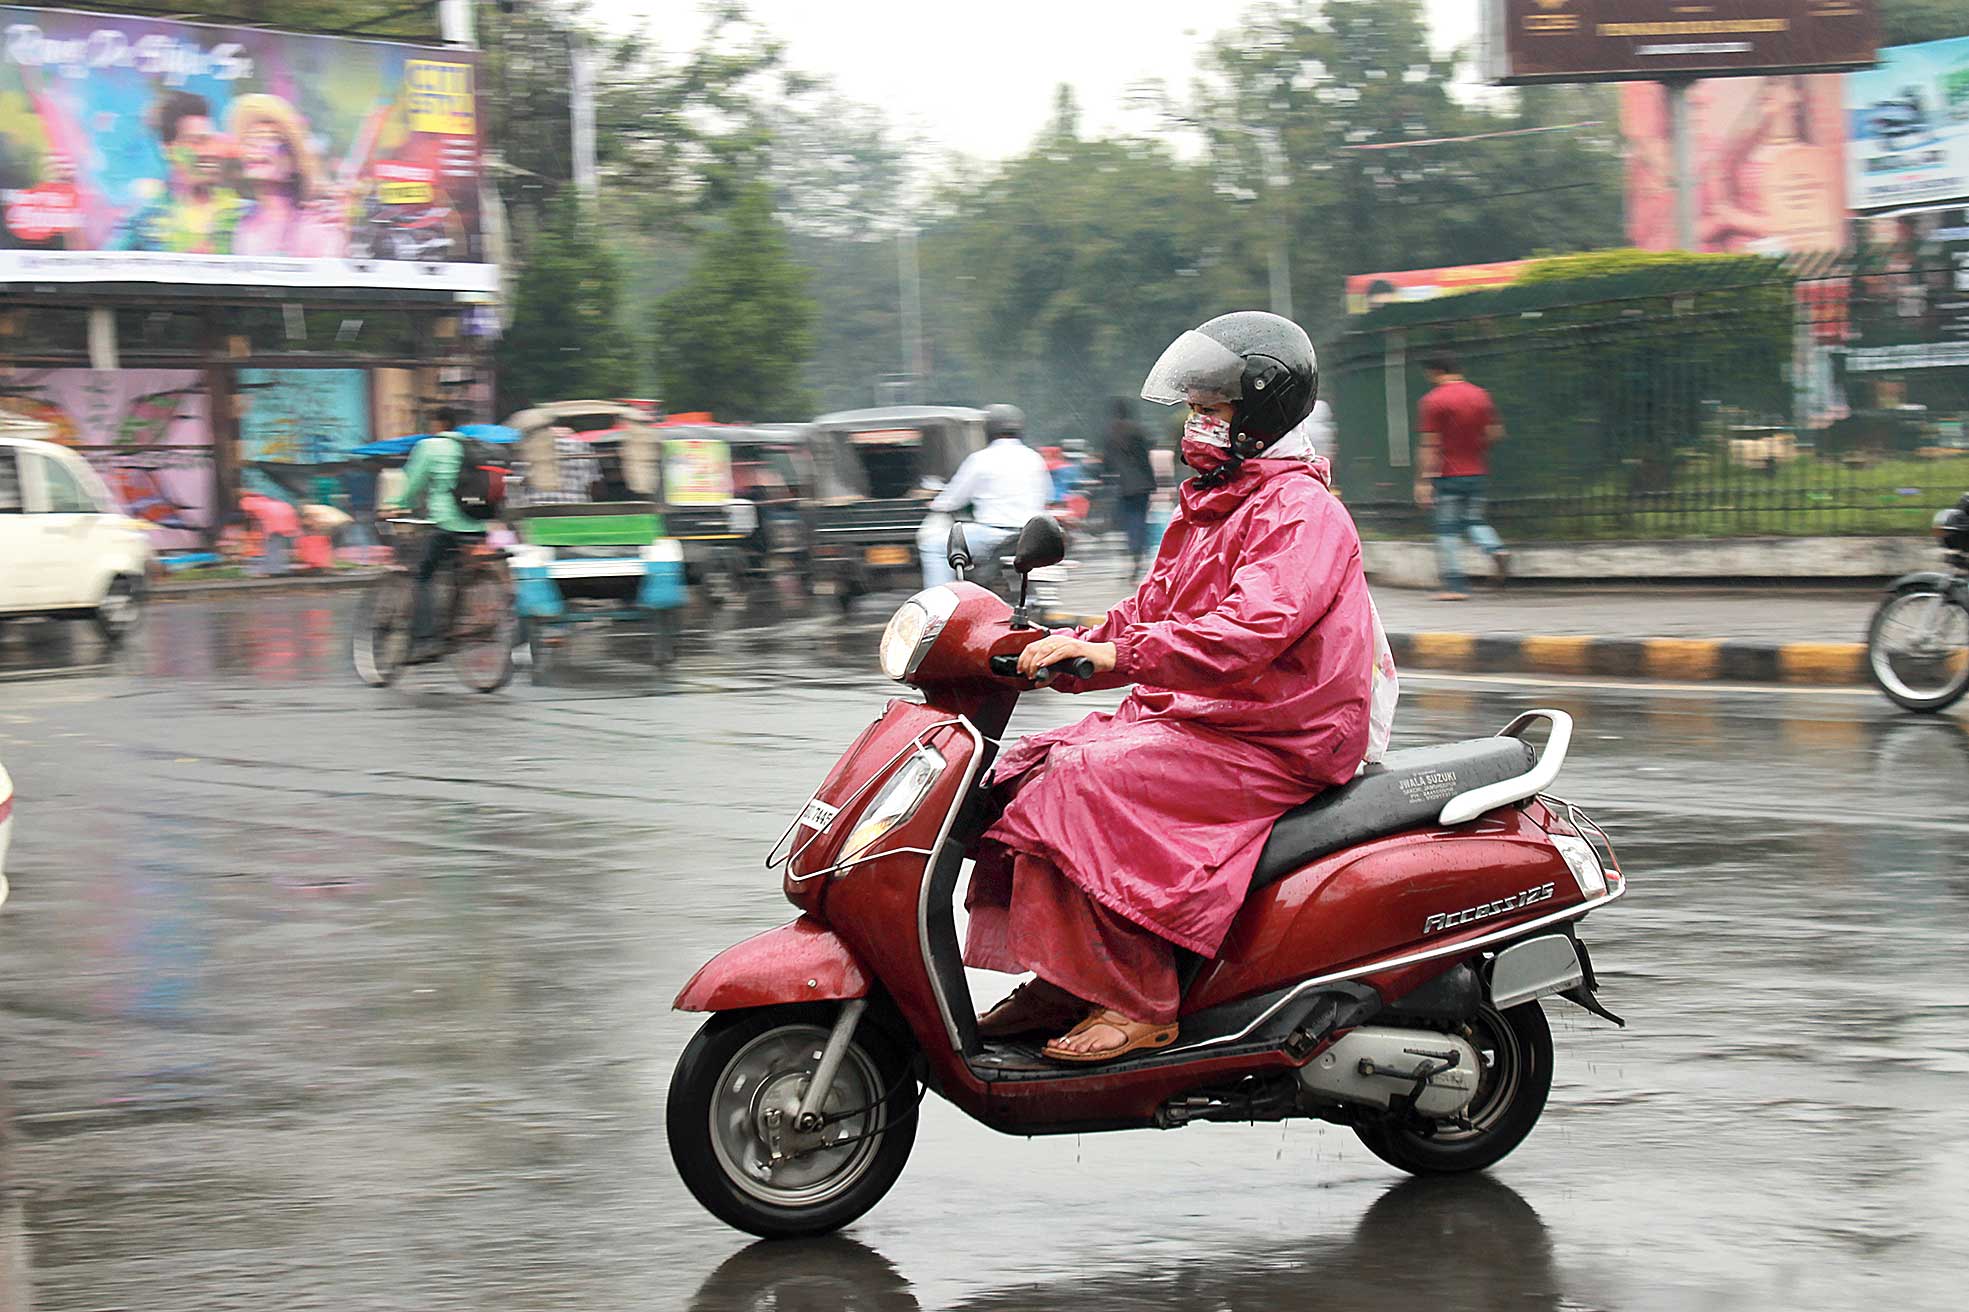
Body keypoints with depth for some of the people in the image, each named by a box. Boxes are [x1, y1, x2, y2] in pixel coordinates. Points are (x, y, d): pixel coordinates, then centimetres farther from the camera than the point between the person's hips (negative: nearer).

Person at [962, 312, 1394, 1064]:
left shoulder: (1301, 513, -13)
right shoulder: (1208, 506, 19)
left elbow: (1247, 630, -28)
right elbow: (1152, 611, 21)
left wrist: (1114, 655, -35)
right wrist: (1063, 647, 4)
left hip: (1271, 745, -10)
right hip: (1193, 720, 10)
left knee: (1091, 782, -27)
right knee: (1027, 771, 0)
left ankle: (1137, 1005, -25)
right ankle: (1060, 986, 1)